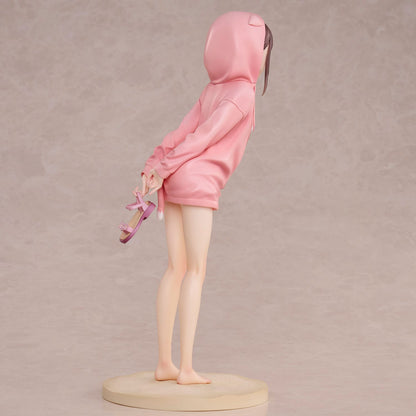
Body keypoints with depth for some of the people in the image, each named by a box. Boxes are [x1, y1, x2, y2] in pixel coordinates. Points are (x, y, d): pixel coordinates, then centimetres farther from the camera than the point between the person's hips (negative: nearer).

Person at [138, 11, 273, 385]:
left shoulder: (214, 90, 21)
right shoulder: (242, 94, -5)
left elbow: (182, 133, 11)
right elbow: (203, 136, -10)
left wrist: (153, 169, 3)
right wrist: (165, 170, -6)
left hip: (174, 182, 8)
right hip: (197, 182, -8)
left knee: (176, 269, 8)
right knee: (196, 271, -6)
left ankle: (164, 363, 7)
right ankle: (186, 368, -8)